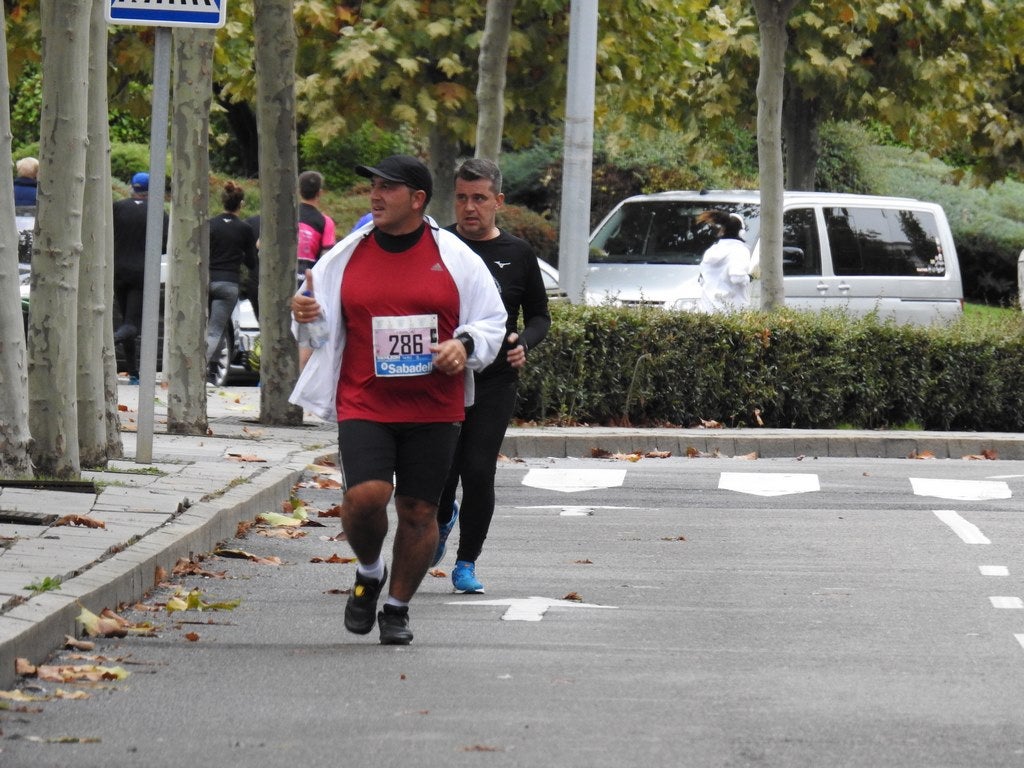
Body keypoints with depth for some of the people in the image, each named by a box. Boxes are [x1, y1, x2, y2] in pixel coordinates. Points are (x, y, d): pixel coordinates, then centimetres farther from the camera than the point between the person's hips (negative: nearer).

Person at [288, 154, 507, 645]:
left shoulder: (454, 256, 2)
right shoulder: (347, 255, 5)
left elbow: (492, 320, 10)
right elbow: (321, 322, 17)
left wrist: (465, 345, -10)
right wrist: (302, 315, -6)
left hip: (434, 407, 0)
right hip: (363, 404, 0)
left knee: (419, 511, 4)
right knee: (365, 496, -19)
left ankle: (398, 608, 22)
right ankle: (369, 573, 12)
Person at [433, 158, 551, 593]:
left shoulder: (517, 255, 6)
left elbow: (539, 315, 15)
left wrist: (523, 342, -6)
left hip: (494, 382, 0)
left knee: (479, 474, -8)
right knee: (439, 473, -3)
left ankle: (466, 563, 9)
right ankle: (443, 520, 34)